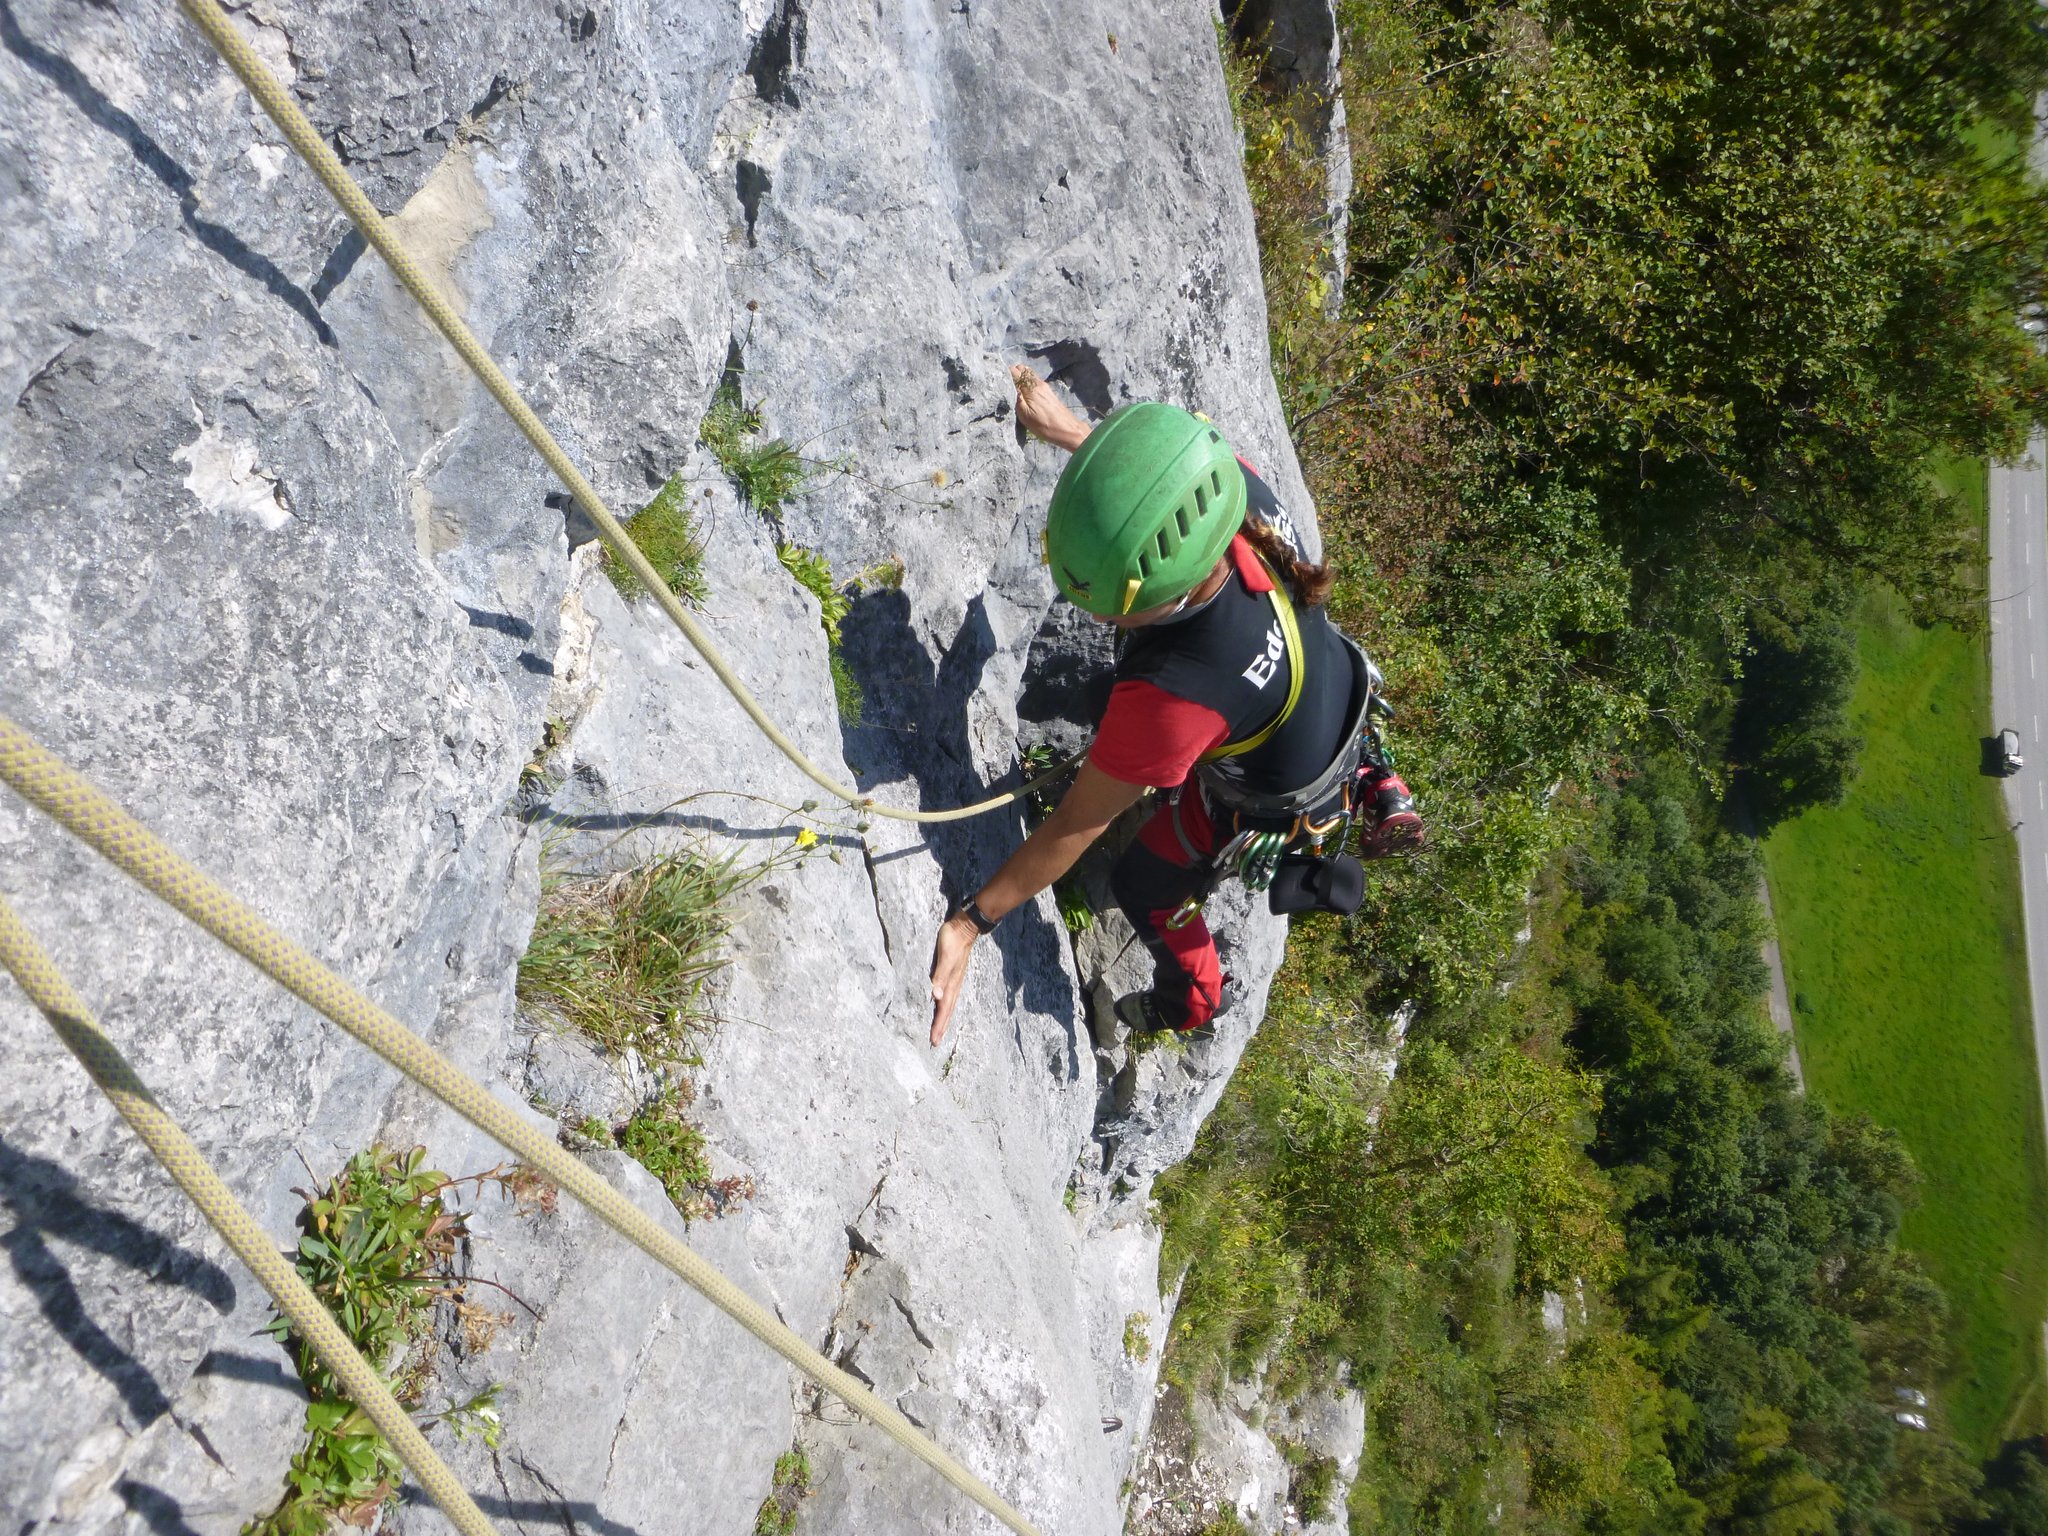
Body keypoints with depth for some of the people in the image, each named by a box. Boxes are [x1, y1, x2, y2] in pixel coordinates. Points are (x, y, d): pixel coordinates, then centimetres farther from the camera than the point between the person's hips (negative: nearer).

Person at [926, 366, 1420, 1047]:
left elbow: (1076, 826, -36)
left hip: (1265, 800, -6)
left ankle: (1189, 1001, 52)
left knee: (1144, 888, 22)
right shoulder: (1234, 483, -34)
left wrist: (968, 923, -28)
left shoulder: (1175, 690, -50)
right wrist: (1065, 427, 2)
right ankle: (1371, 790, 62)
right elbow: (1149, 471, -7)